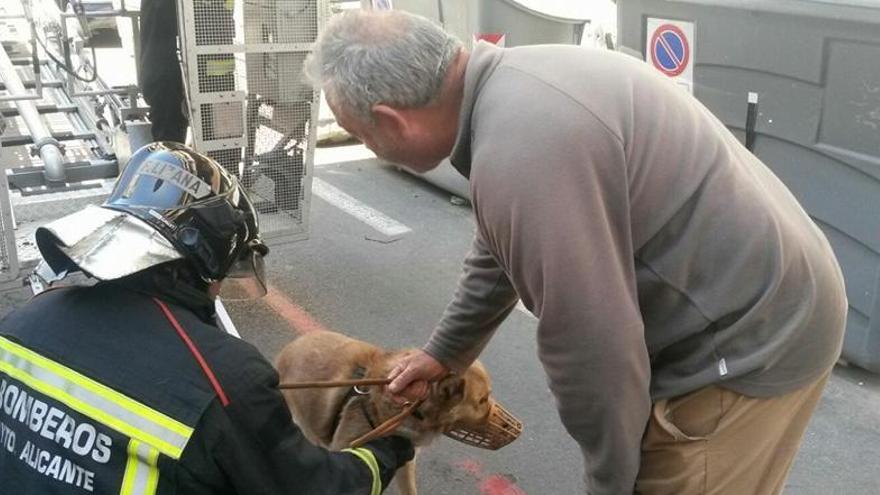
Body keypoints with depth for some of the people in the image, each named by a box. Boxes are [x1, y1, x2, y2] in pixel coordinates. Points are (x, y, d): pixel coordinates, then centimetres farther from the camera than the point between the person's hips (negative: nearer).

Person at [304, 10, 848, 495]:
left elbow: (593, 350, -26)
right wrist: (444, 352, 25)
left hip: (751, 340, -9)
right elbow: (500, 251, 14)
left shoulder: (523, 152, -33)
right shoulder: (507, 86, 0)